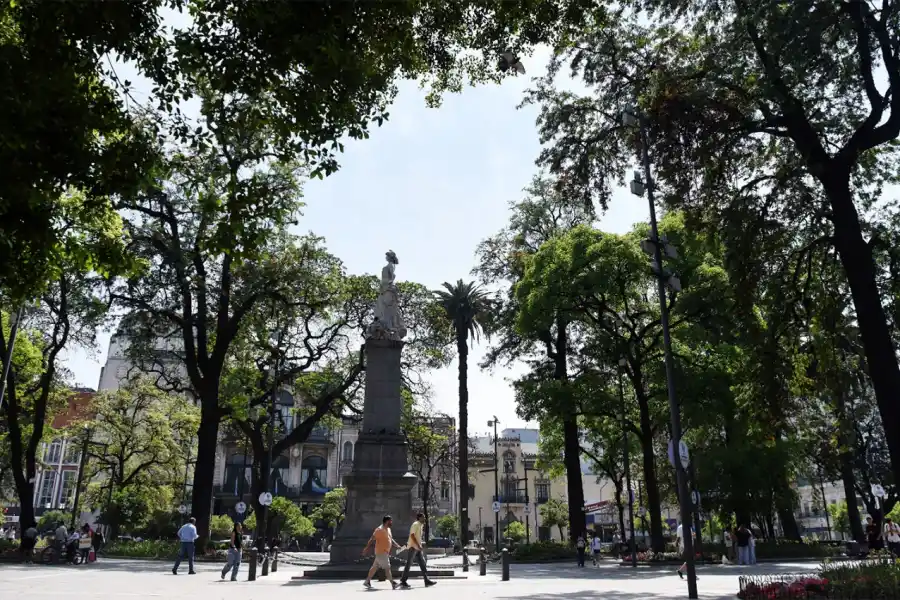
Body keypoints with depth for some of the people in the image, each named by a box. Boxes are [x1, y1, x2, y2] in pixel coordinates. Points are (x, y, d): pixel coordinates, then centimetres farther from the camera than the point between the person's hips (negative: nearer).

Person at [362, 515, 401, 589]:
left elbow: (391, 540, 21)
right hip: (381, 552, -9)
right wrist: (367, 549, -16)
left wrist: (398, 546, 12)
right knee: (387, 567, -9)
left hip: (385, 552, 9)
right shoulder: (380, 529, -17)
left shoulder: (388, 529, 12)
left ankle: (367, 581, 21)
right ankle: (393, 583, -8)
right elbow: (372, 539, -16)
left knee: (375, 567, 14)